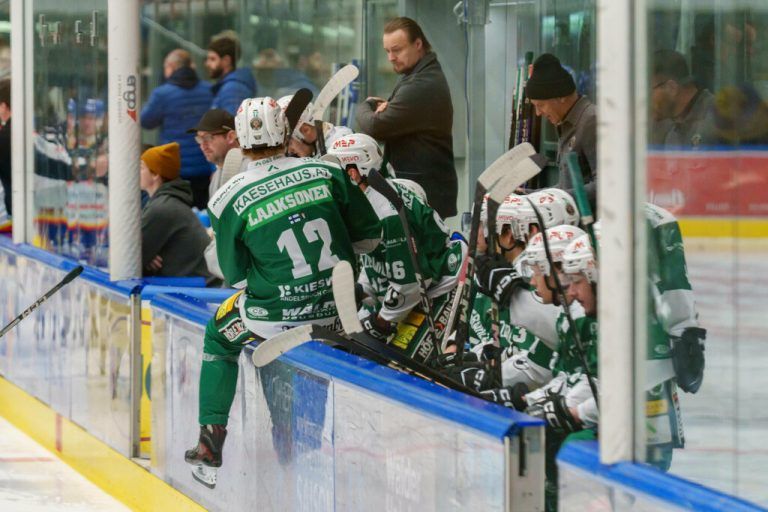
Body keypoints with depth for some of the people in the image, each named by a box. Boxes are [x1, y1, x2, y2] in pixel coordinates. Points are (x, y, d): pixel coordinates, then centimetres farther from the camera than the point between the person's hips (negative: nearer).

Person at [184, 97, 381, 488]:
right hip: (340, 315, 2)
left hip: (275, 319, -2)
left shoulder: (228, 201, -9)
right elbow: (369, 237, 4)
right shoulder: (326, 174, -5)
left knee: (220, 335, 27)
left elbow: (237, 275, 1)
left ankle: (211, 448, 24)